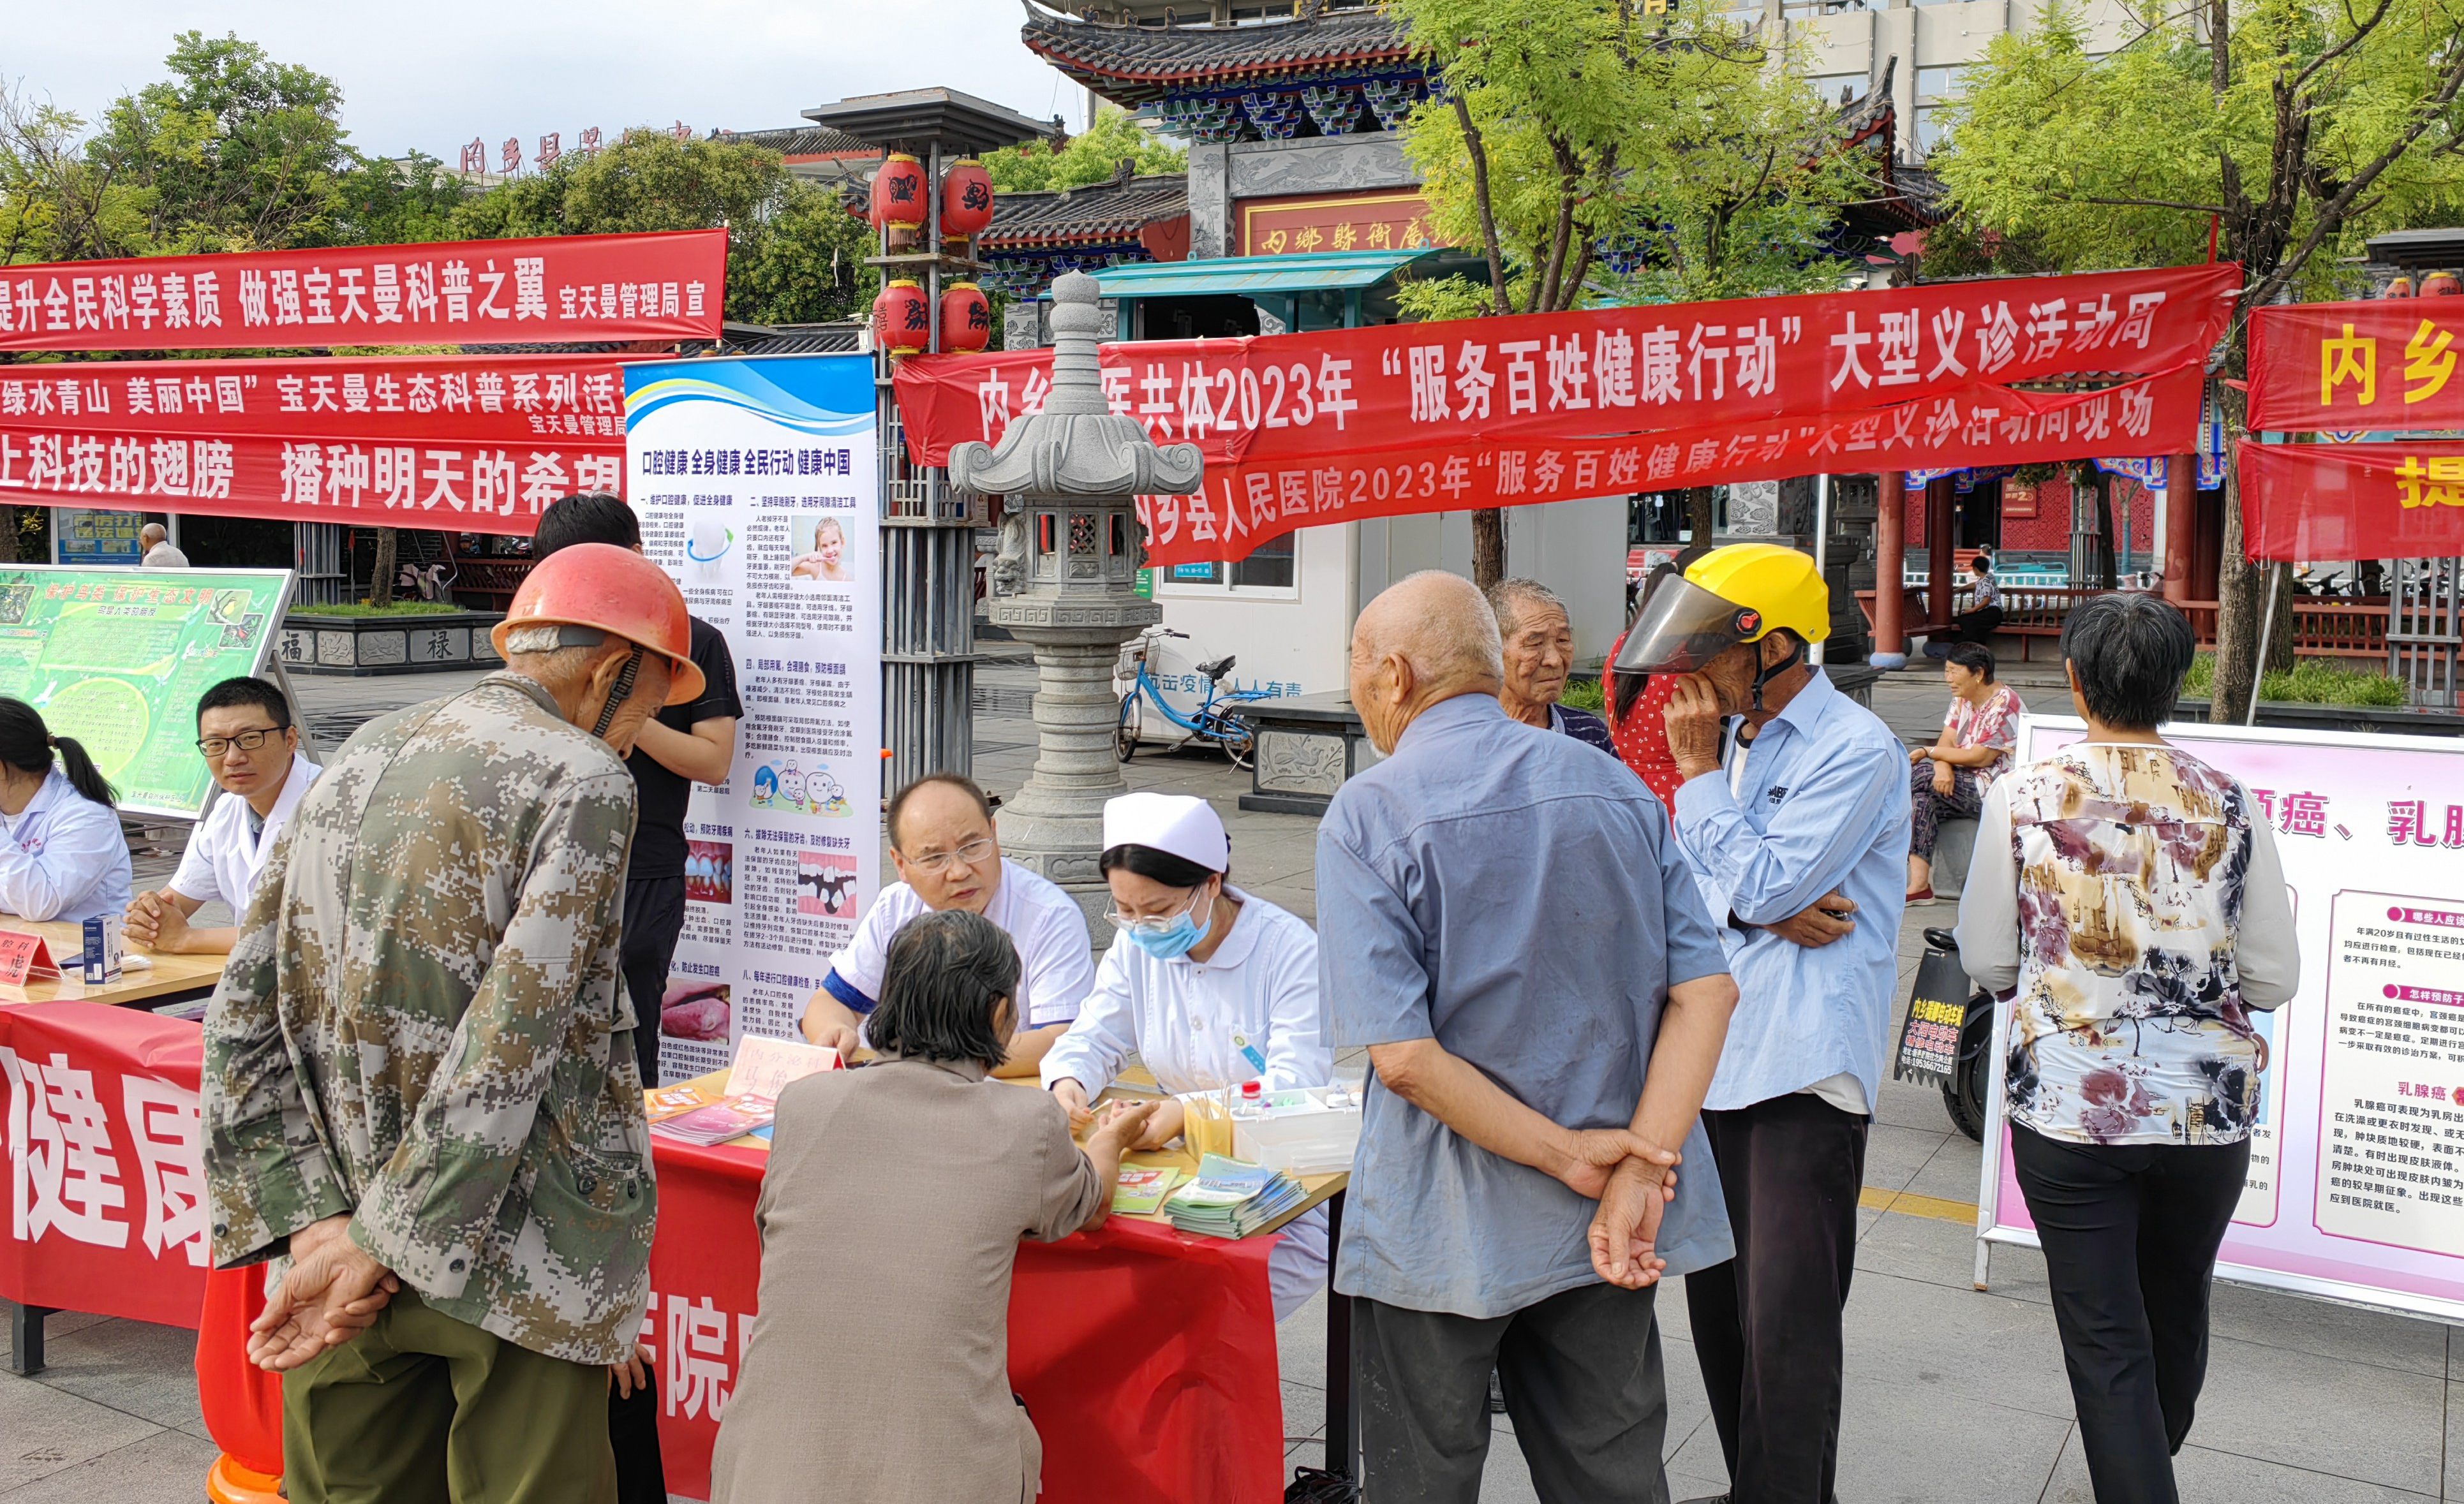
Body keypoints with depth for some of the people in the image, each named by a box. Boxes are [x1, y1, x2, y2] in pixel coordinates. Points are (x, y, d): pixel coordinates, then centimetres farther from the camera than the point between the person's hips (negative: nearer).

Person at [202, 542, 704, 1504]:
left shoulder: (356, 761, 9)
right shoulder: (583, 782, -12)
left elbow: (245, 1018, 5)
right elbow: (513, 1039, -20)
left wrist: (315, 1222, 0)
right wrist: (379, 1240, -14)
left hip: (345, 1238, 7)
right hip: (514, 1262, -6)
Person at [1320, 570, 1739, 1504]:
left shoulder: (1364, 816, -12)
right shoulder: (1616, 787, 3)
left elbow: (1404, 1057, -21)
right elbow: (1707, 990, -5)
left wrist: (1568, 1157, -14)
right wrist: (1638, 1174, -12)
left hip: (1441, 1238, -4)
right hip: (1605, 1231, 5)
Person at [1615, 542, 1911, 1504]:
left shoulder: (1855, 749, -10)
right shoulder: (1729, 735, 14)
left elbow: (1765, 885, -17)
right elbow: (1685, 878, 6)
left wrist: (1699, 769, -10)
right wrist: (1766, 911, -13)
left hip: (1805, 1063, -8)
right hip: (1716, 1053, 8)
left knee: (1787, 1322, -5)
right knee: (1718, 1299, 14)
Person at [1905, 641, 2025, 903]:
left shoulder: (2004, 704, -15)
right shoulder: (1962, 699, 12)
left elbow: (1980, 757, -19)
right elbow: (1946, 742, 3)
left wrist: (1928, 752, -14)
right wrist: (1943, 767, -20)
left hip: (1999, 791, -8)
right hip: (1970, 784, 8)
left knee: (1916, 775, -21)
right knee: (1924, 799, -21)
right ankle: (1919, 884, -28)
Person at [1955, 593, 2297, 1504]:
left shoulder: (2022, 797, -9)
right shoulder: (2230, 806, -6)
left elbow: (1985, 962, -3)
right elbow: (2275, 980, -1)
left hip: (2069, 1106, -3)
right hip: (2207, 1108, 3)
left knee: (2106, 1341, 6)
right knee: (2177, 1310, 25)